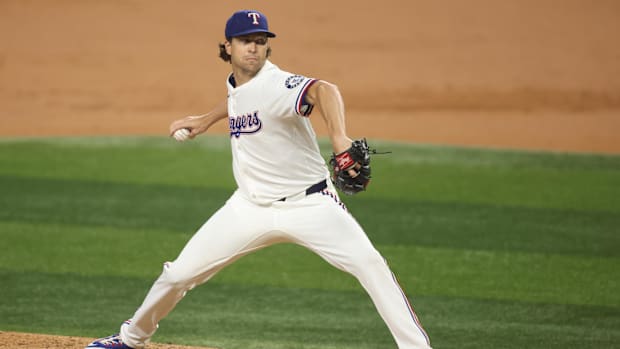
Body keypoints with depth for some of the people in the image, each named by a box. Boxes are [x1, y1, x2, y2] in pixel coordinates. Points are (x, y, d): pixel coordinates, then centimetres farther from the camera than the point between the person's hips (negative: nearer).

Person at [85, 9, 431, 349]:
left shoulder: (276, 84, -22)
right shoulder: (235, 85, 2)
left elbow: (322, 90, -45)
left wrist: (338, 135, -62)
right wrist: (207, 119, 26)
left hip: (309, 204, -6)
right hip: (251, 207, 6)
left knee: (370, 264, -24)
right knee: (180, 273, 5)